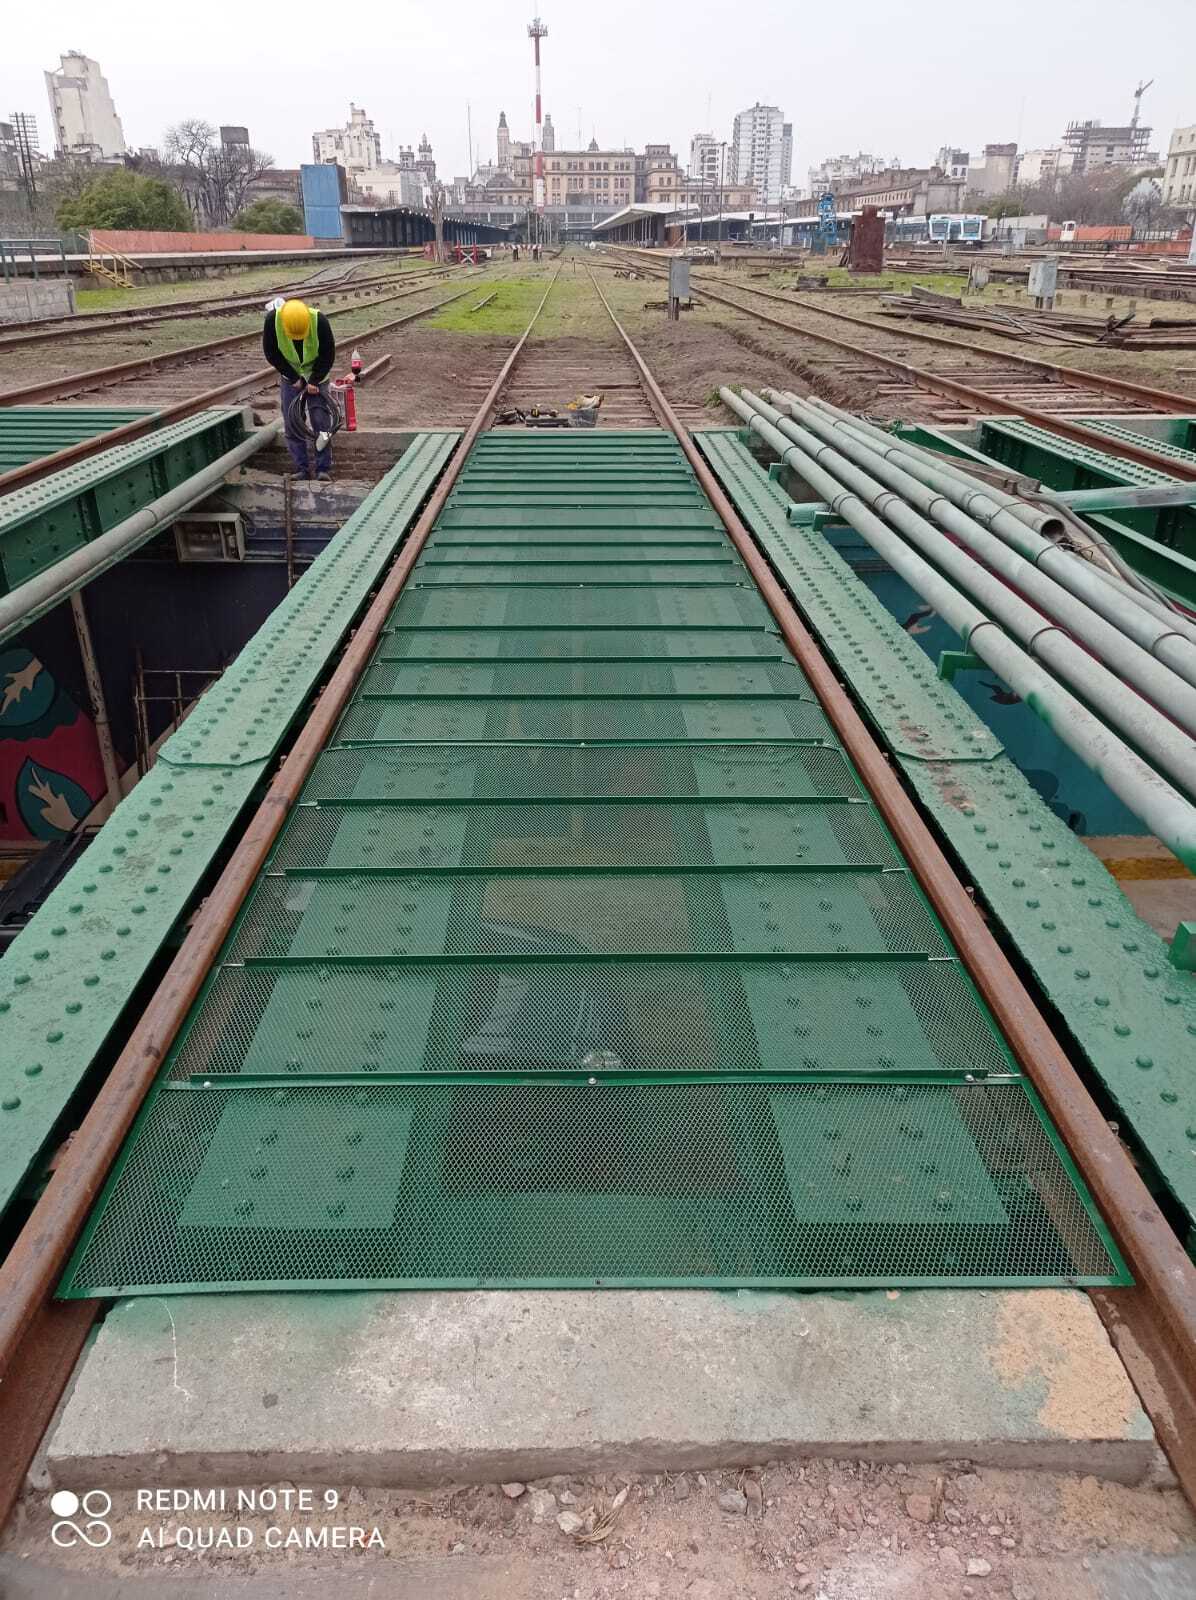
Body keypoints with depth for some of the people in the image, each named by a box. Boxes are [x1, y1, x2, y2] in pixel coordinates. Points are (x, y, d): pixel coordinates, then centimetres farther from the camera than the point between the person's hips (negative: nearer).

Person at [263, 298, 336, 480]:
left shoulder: (319, 320, -28)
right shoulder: (272, 320, -25)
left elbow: (328, 355, -15)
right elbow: (271, 353, -13)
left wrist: (314, 381, -18)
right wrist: (294, 378, -14)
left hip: (316, 376, -2)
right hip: (290, 377, 2)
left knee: (321, 420, -8)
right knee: (292, 422, 0)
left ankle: (323, 468, 0)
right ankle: (301, 469, 7)